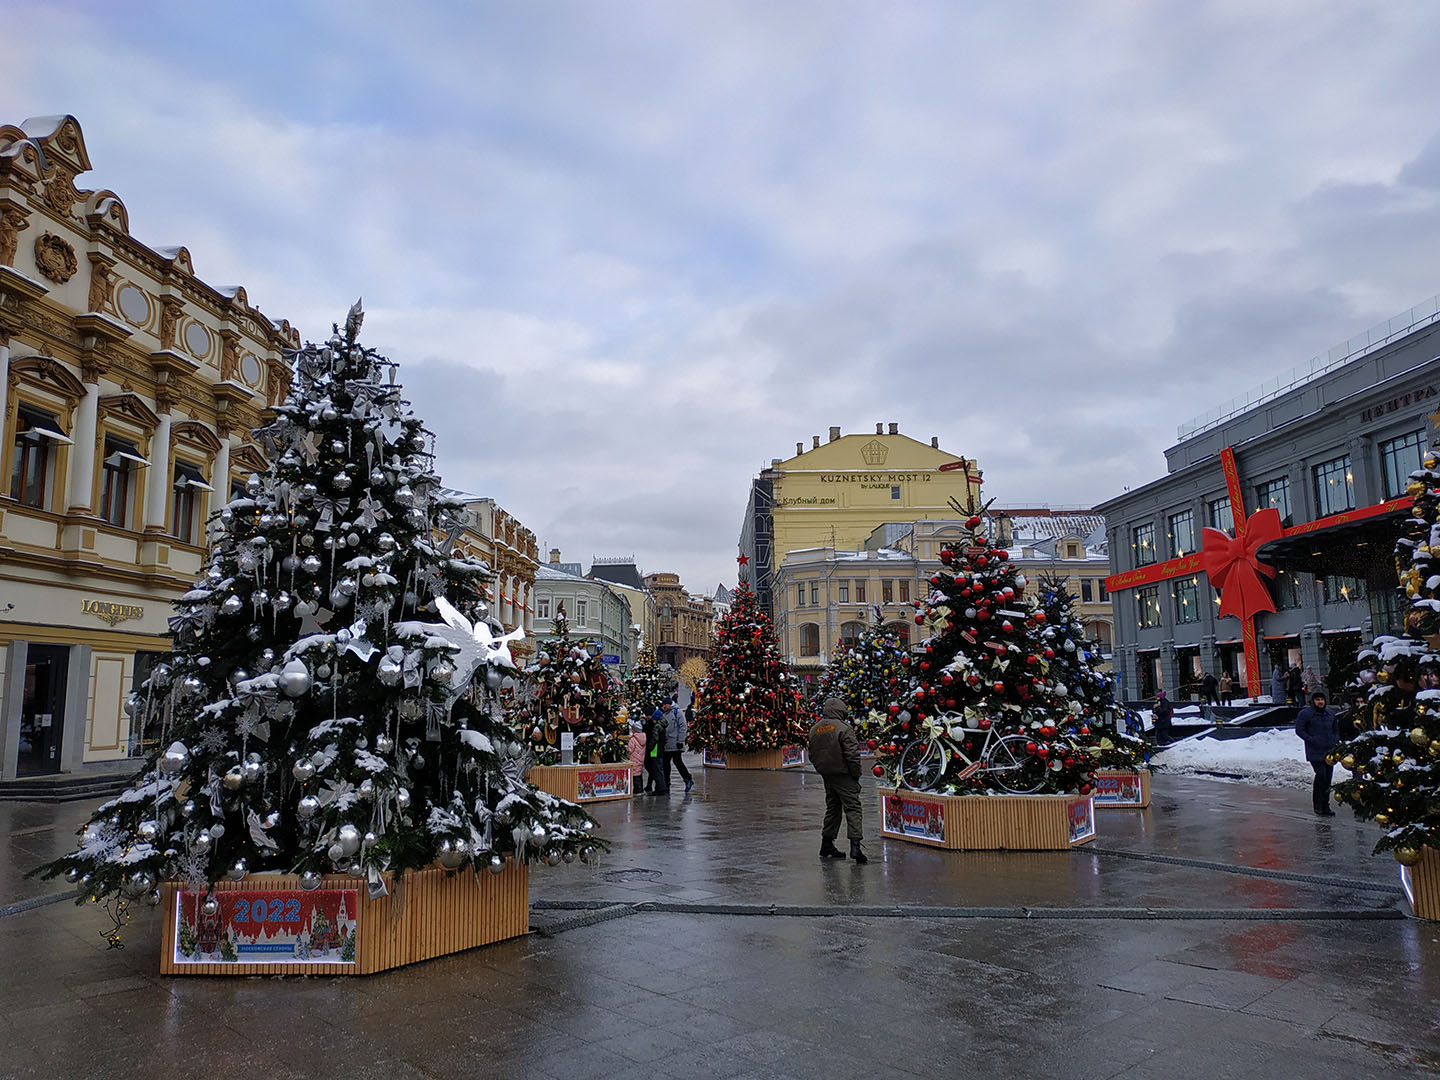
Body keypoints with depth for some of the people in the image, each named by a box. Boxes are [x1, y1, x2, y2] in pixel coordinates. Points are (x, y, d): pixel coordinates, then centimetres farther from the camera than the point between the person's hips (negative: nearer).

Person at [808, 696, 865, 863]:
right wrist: (856, 774, -6)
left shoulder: (814, 730, 10)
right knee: (853, 808, -6)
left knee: (832, 808, 18)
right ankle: (855, 846, -16)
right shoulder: (844, 729, -13)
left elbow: (812, 755, 16)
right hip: (844, 775, -7)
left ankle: (827, 845, 23)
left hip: (826, 776, 7)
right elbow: (852, 755, -16)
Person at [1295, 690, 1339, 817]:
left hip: (1329, 752, 6)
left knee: (1328, 779, 6)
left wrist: (1335, 741, 8)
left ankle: (1325, 806, 15)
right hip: (1315, 752, -6)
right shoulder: (1305, 714, -4)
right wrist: (1311, 740, -16)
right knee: (1321, 775, -16)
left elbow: (1336, 729, 26)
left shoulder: (1330, 714, 15)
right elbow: (1299, 730, -5)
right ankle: (1317, 805, -3)